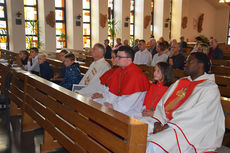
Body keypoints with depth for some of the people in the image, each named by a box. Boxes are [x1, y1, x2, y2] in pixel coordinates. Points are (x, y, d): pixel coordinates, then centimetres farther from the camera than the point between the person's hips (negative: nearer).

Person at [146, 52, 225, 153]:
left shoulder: (210, 89, -6)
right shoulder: (180, 82, 15)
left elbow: (197, 115, -17)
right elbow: (162, 103, 8)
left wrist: (168, 126, -20)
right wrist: (158, 122, -10)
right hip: (169, 123, 6)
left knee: (155, 144, -28)